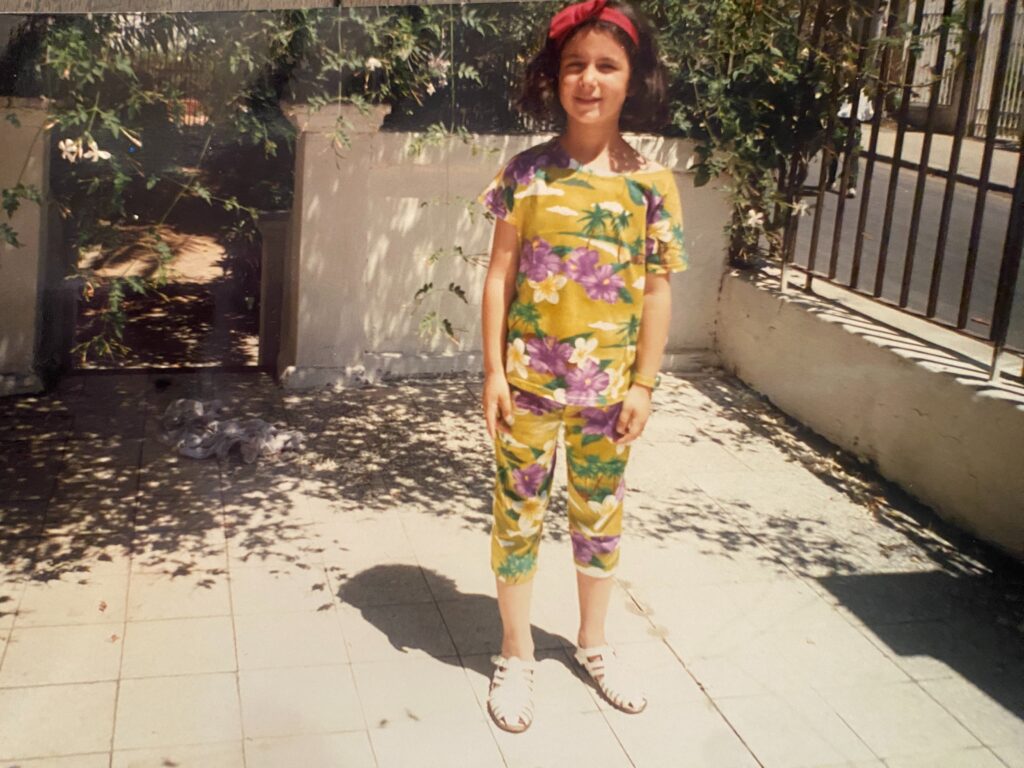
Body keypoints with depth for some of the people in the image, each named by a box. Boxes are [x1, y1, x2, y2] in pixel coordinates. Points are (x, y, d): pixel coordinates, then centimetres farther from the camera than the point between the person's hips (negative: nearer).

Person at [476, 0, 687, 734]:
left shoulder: (652, 182, -3)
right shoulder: (525, 172, -5)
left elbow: (657, 290, 0)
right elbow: (500, 275, -2)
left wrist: (645, 384, -2)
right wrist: (494, 370, -5)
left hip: (608, 386, 1)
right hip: (529, 380, -1)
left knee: (601, 515, 16)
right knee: (519, 514, 10)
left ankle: (594, 643, 38)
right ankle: (516, 654, 29)